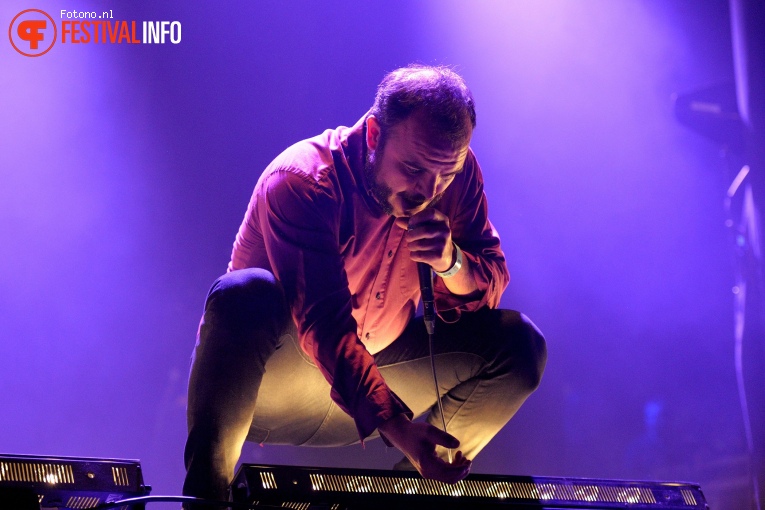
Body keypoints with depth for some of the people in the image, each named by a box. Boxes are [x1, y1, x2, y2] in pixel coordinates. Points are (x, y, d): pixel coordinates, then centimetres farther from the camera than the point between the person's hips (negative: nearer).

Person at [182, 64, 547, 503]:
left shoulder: (456, 172, -9)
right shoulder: (300, 182, -26)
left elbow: (489, 287, -6)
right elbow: (324, 322, -36)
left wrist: (450, 263, -30)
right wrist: (395, 426, -48)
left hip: (377, 376, 5)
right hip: (274, 383, -5)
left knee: (518, 343, -12)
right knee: (245, 296, -37)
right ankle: (205, 494, -27)